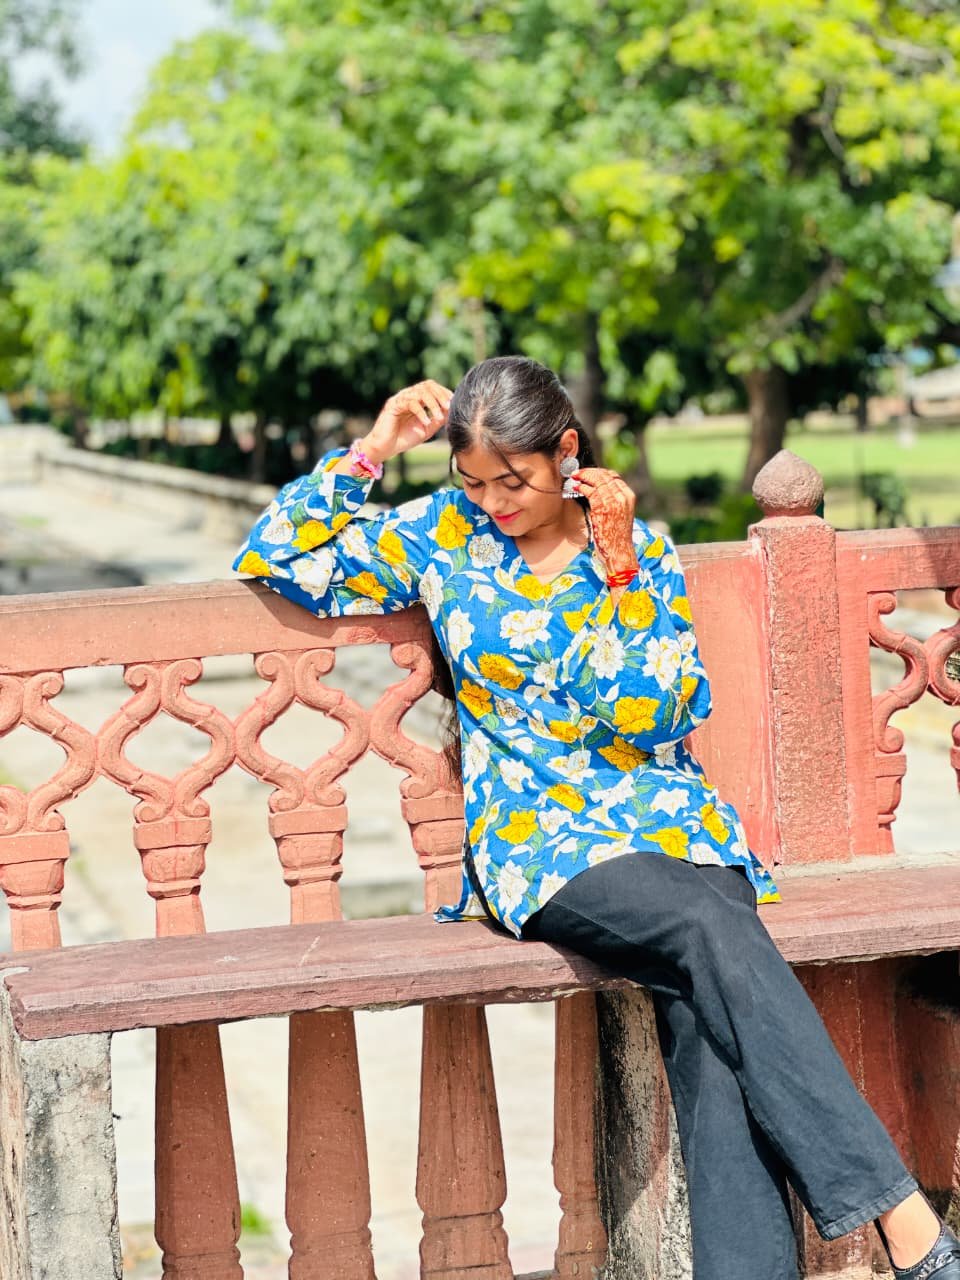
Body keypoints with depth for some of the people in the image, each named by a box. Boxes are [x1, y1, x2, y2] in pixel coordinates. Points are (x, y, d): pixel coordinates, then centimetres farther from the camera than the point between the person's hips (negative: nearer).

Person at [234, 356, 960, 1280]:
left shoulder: (639, 546, 10)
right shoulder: (445, 535, 10)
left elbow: (650, 714, -2)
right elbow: (272, 560, 10)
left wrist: (619, 565, -8)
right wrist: (371, 451, 2)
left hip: (669, 819, 2)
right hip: (536, 835, -2)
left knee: (709, 1020, -30)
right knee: (714, 929, -32)